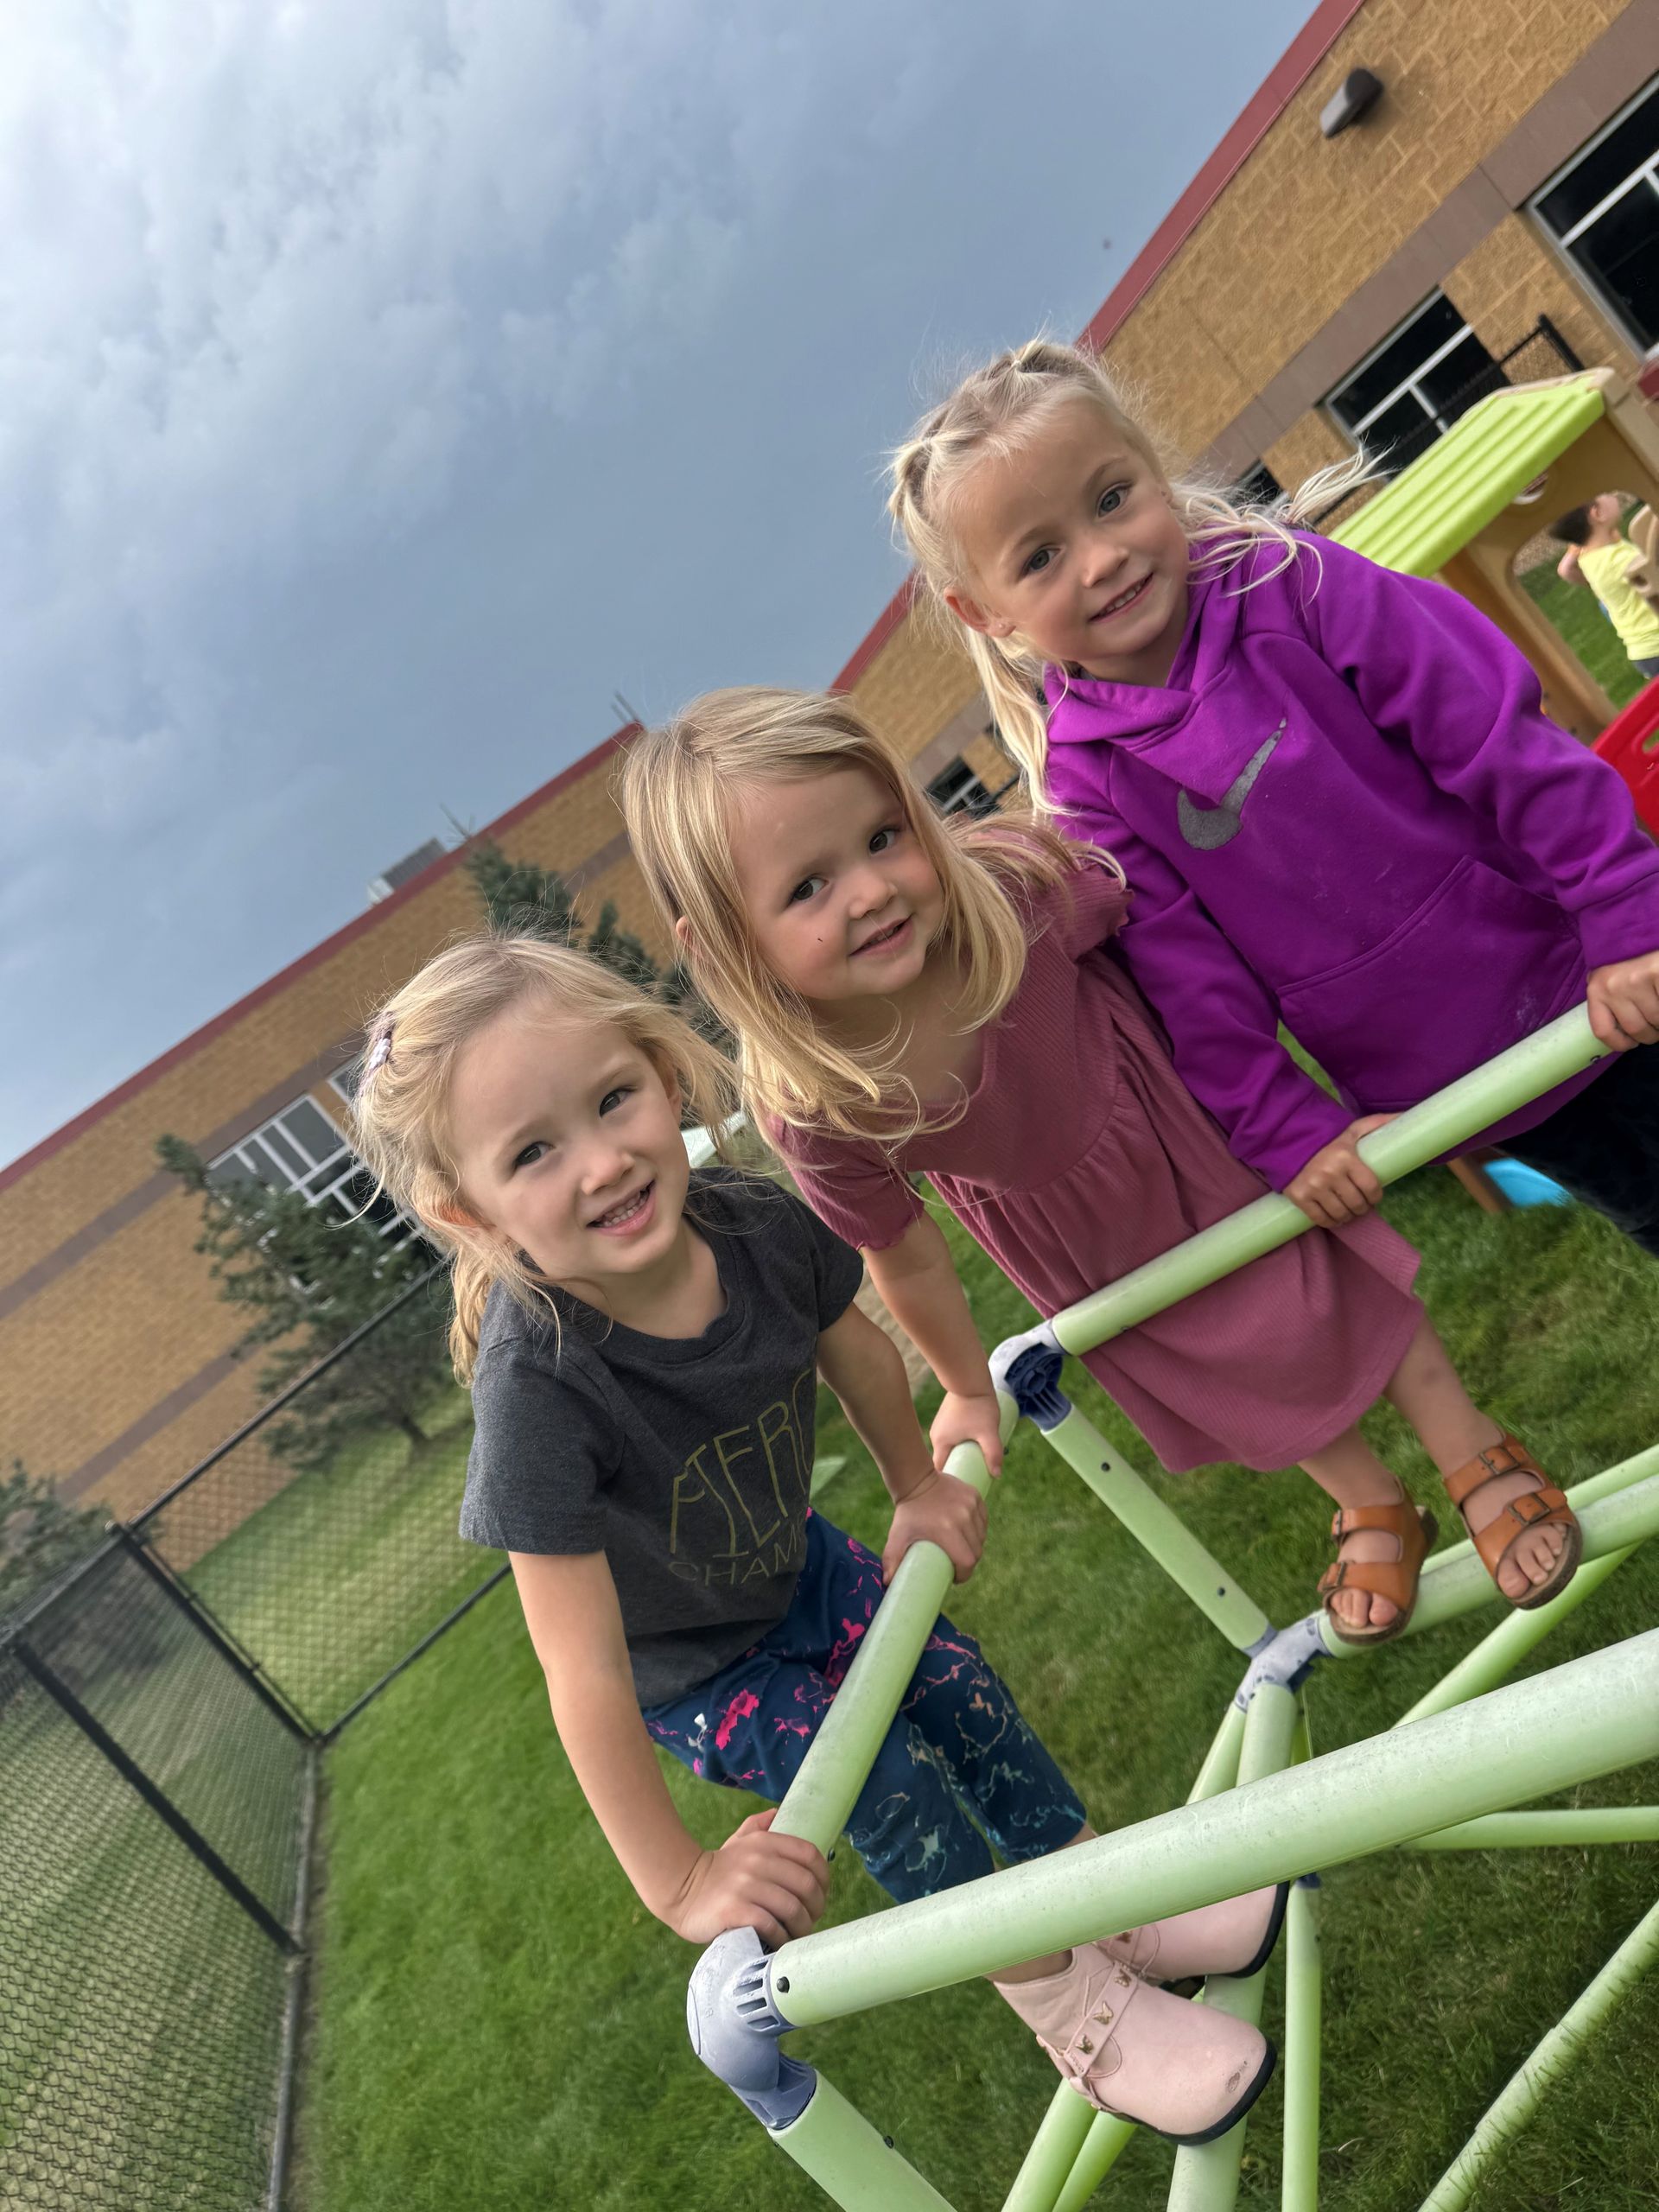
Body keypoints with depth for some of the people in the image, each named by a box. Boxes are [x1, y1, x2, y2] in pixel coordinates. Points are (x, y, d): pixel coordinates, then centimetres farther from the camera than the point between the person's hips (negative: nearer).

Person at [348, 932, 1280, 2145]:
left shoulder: (754, 1221, -29)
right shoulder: (536, 1386, -43)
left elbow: (857, 1347, -5)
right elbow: (584, 1673, -35)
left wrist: (919, 1487, 8)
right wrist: (679, 1884, -28)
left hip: (793, 1564, 5)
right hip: (684, 1666, -4)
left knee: (965, 1690, 9)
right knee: (889, 1782, -6)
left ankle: (1122, 1912, 37)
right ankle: (1078, 2011, 23)